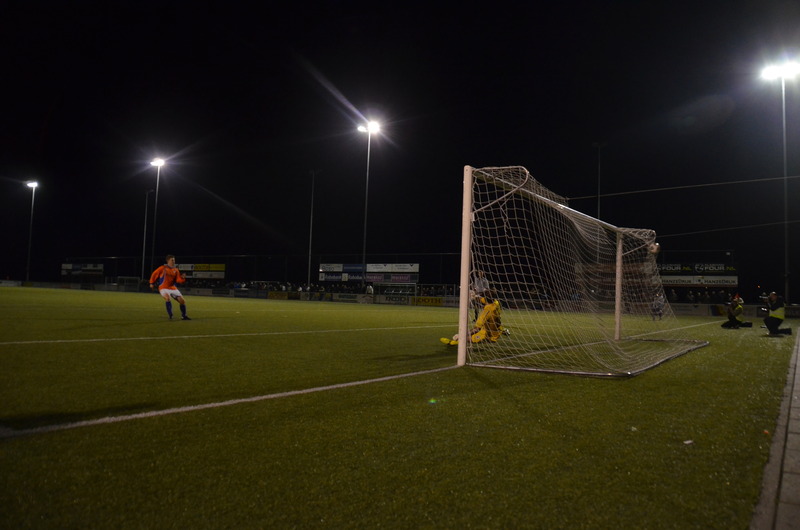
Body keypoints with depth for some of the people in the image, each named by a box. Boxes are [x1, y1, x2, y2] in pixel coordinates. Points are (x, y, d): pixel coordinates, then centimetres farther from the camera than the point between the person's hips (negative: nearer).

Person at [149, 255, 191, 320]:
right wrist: (152, 283, 6)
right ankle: (170, 316, -26)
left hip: (173, 288, 5)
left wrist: (182, 278, -20)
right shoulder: (163, 268, -6)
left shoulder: (176, 270, 5)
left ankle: (183, 316, 12)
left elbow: (178, 280, 0)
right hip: (163, 288, -5)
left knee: (182, 300, -3)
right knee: (168, 298, -33)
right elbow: (154, 274, 4)